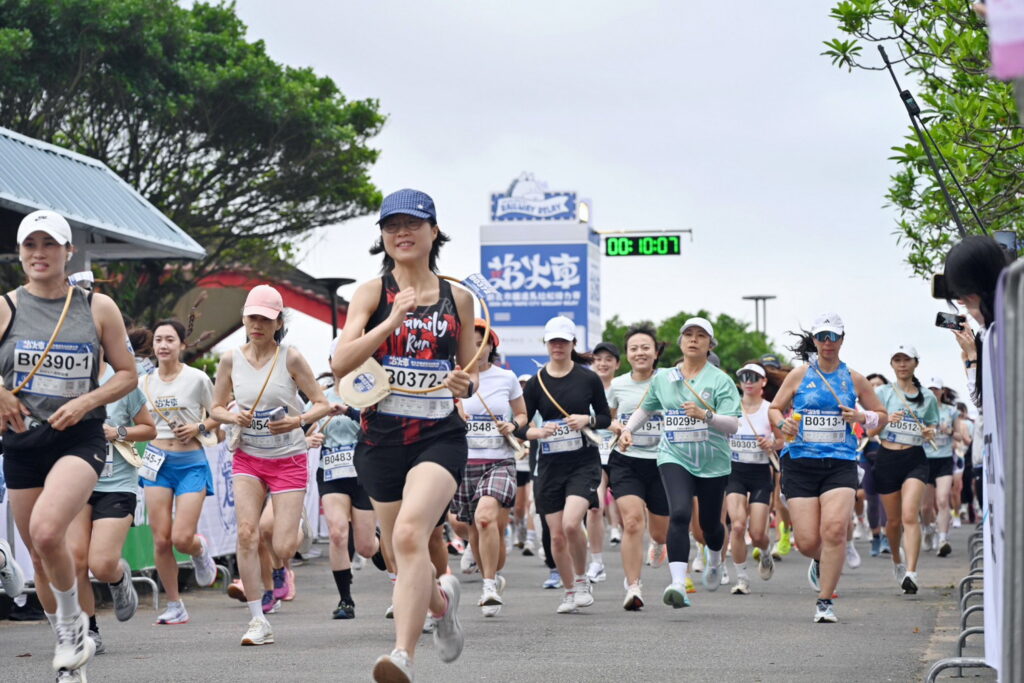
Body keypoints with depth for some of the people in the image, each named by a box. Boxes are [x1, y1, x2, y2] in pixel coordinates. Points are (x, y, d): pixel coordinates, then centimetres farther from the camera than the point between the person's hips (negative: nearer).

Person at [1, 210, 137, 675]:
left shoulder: (98, 308, 1)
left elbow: (127, 374, 5)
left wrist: (86, 402, -10)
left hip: (79, 439, -3)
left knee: (46, 531, -26)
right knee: (39, 555, 9)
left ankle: (73, 621, -3)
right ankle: (69, 640, 29)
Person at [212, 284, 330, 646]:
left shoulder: (290, 358, -9)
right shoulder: (231, 359, -1)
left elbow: (322, 404, -5)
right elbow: (216, 408, 8)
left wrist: (300, 420, -24)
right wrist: (233, 417, -14)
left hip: (289, 459, -2)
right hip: (248, 457, 2)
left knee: (283, 549, -8)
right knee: (246, 532, -17)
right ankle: (258, 621, -11)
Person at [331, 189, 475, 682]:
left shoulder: (458, 299, 9)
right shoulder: (373, 292, 3)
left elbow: (470, 374, 17)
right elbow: (340, 364, -9)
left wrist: (466, 384, -7)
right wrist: (392, 321, -20)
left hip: (440, 436, -2)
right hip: (382, 437, 2)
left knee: (410, 535, -25)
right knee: (402, 555, 9)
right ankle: (442, 598, 44)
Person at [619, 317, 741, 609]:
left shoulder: (720, 380, -4)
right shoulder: (663, 379, 8)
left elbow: (732, 426, -12)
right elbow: (646, 408, 27)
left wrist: (705, 415, -27)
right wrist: (628, 430, 13)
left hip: (713, 462, -1)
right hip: (674, 457, 1)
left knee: (709, 523, 11)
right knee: (679, 514, -22)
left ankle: (714, 560, 48)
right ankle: (678, 584, -30)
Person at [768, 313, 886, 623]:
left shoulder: (854, 379, 9)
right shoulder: (799, 376, 7)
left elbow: (881, 414, 18)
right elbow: (774, 408, 15)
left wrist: (862, 417, -3)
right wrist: (782, 423, -7)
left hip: (840, 463, 0)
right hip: (800, 462, 0)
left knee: (834, 529, -21)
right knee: (807, 541, -6)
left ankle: (825, 602, -10)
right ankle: (821, 561, 34)